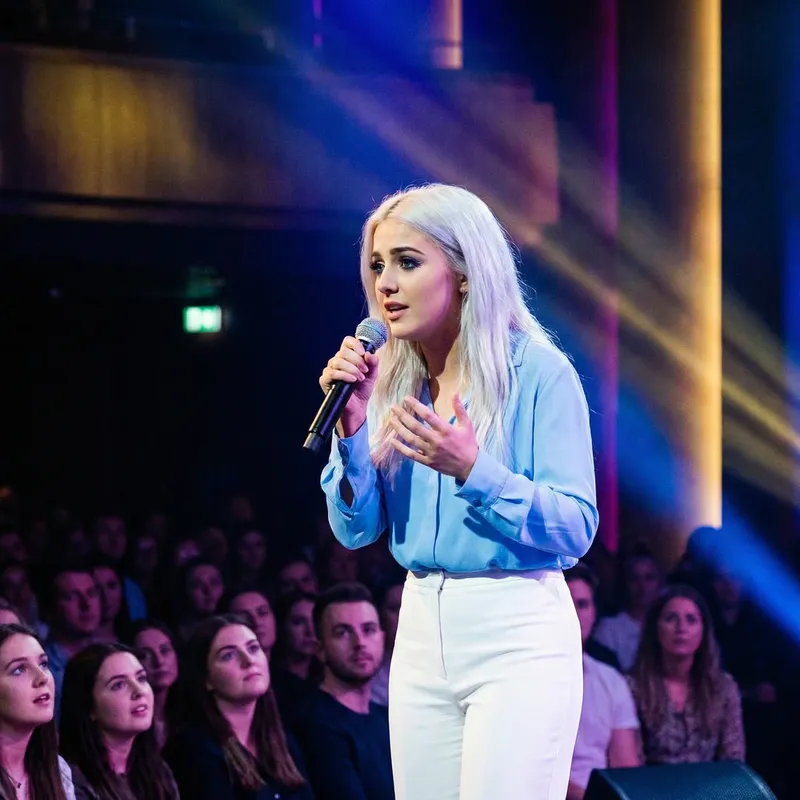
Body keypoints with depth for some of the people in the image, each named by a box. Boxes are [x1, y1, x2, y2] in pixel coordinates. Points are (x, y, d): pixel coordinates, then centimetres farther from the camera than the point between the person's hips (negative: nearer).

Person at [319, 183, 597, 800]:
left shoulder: (539, 373, -8)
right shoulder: (390, 382, 8)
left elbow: (577, 530, -12)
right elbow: (356, 530, 6)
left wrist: (471, 469, -23)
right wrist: (352, 426, -9)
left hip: (518, 637, -5)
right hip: (422, 631, 6)